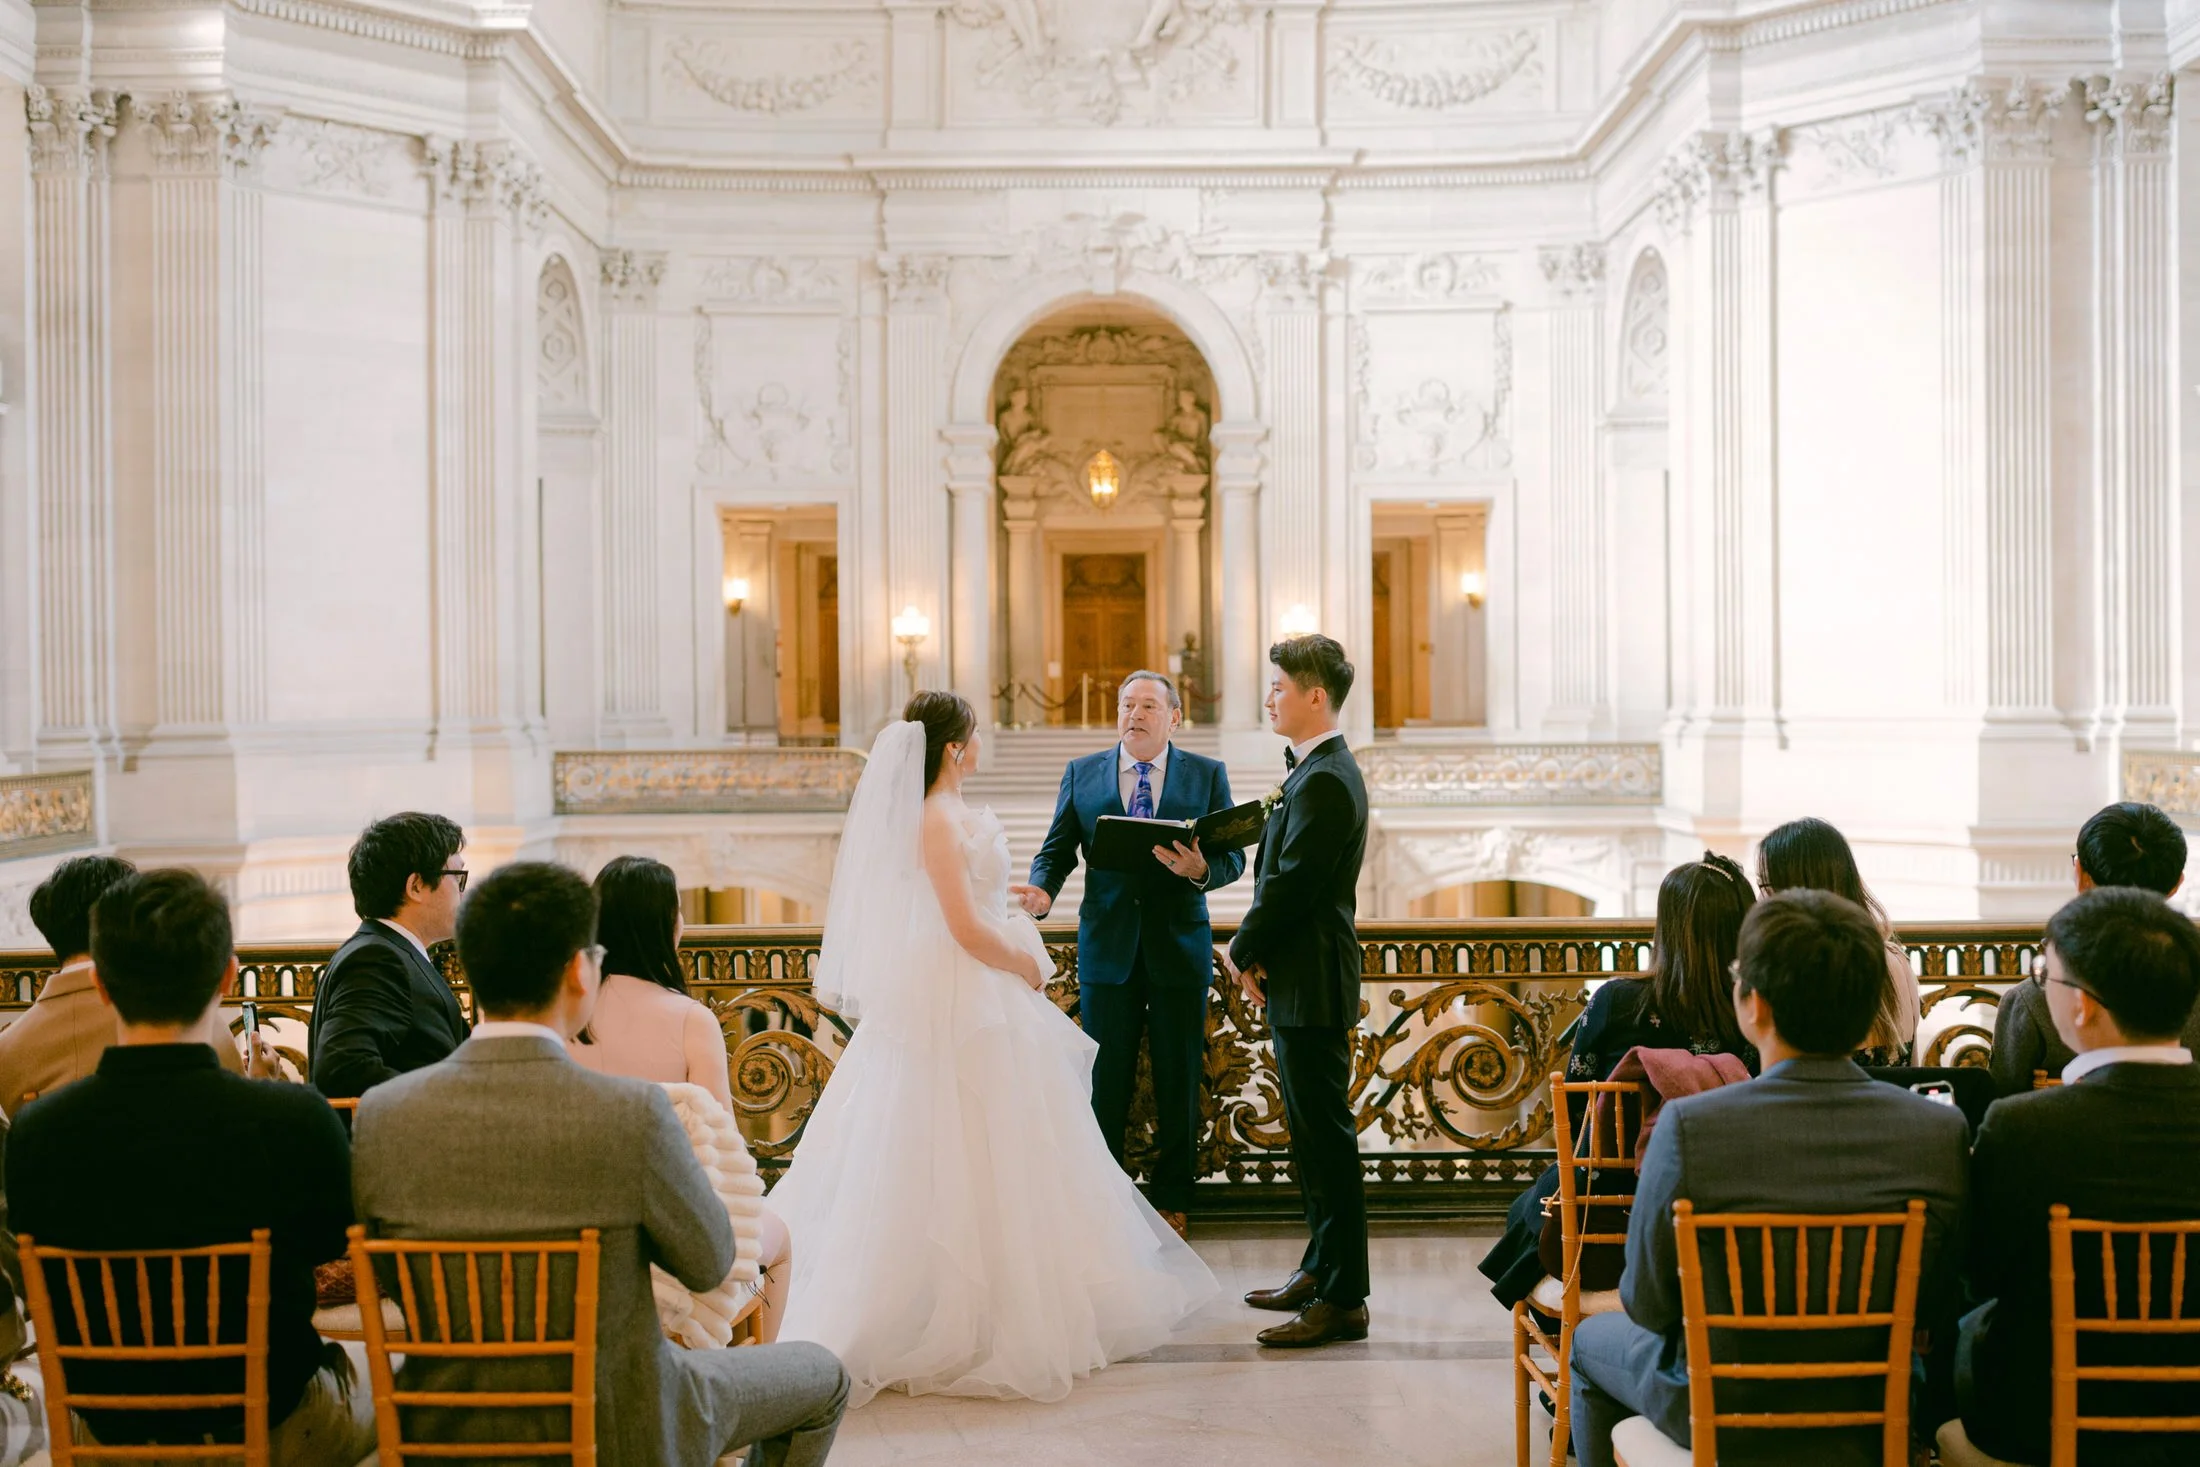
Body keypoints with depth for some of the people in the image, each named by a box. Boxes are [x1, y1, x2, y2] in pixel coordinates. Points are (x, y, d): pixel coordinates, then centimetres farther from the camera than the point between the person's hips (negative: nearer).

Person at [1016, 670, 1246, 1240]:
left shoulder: (1207, 774, 5)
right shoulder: (1082, 774, 7)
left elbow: (1233, 855, 1)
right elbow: (1057, 850, 5)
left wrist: (1201, 869, -21)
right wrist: (1042, 891, -16)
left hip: (1179, 947, 0)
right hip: (1107, 947, 0)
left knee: (1178, 1084, 8)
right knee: (1105, 1084, 5)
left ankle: (1173, 1202, 22)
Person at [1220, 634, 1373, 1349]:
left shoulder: (1324, 781, -18)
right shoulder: (1317, 771, 15)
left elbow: (1292, 887, -21)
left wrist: (1241, 952, -6)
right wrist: (1257, 956, 3)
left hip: (1312, 987, -11)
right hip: (1298, 982, 11)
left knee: (1327, 1135, -4)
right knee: (1312, 1131, 18)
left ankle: (1342, 1299, 3)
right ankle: (1322, 1268, 30)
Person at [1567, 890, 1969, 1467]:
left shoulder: (1687, 1125, -28)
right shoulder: (1941, 1130, -19)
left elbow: (1647, 1305, -15)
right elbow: (1933, 1303, -5)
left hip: (1719, 1416, -3)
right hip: (1874, 1419, 4)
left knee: (1592, 1340, 28)